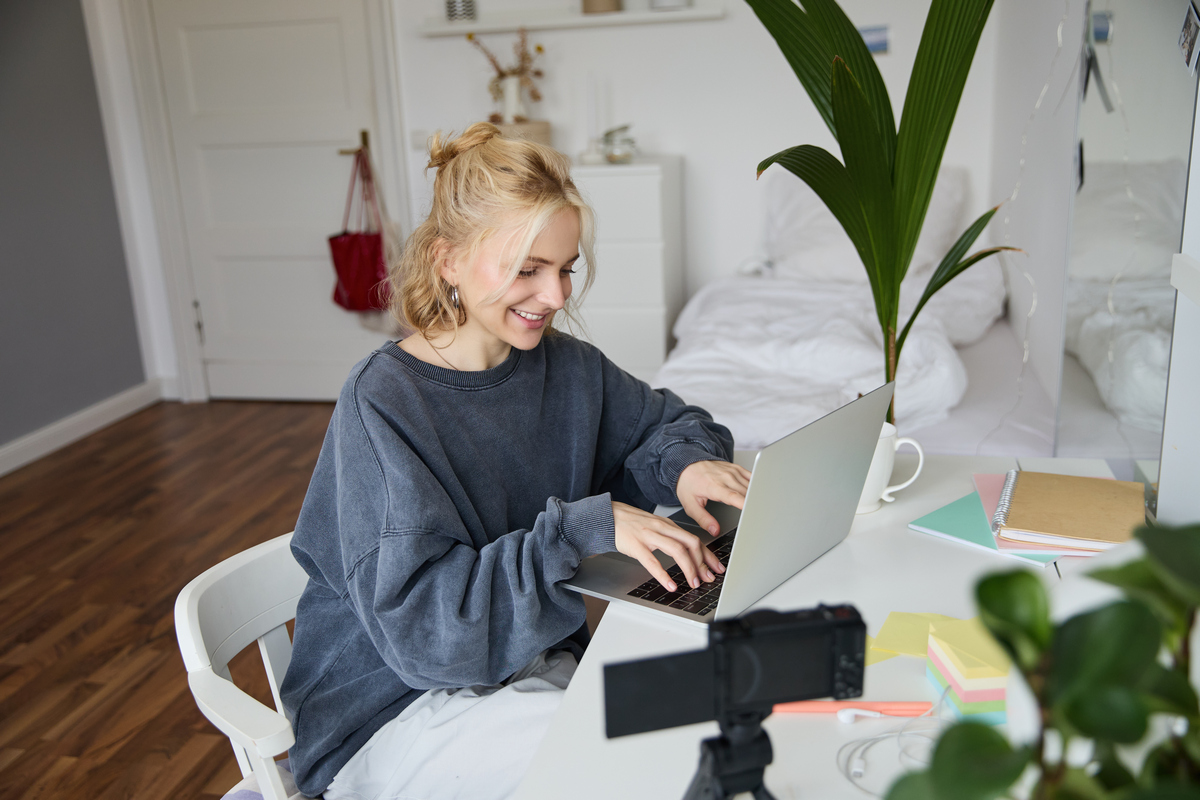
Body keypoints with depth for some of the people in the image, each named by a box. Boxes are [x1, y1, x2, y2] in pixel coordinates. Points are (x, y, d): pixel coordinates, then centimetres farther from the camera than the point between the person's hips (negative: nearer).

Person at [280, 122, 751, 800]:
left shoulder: (567, 366, 0)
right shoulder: (384, 404, -19)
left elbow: (666, 421, 17)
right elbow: (418, 621, -25)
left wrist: (688, 462, -8)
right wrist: (585, 528, -31)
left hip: (534, 664, 7)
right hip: (394, 707, -6)